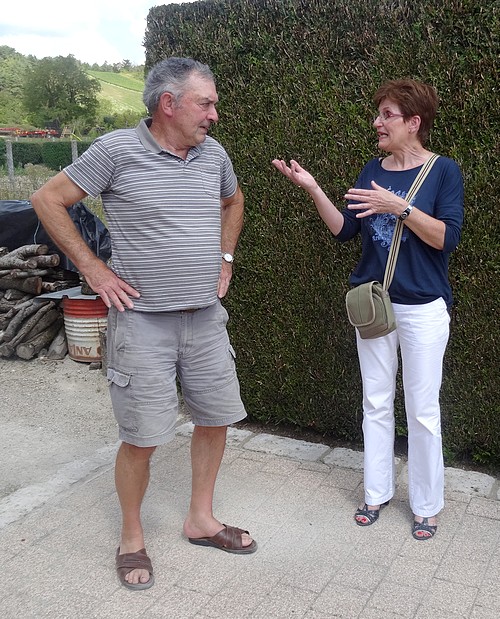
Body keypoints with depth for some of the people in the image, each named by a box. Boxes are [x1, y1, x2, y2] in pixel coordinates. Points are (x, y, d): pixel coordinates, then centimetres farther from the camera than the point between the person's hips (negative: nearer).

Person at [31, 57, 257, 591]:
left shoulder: (214, 154, 6)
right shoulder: (117, 150, -11)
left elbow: (233, 203, 27)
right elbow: (47, 200, -5)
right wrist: (93, 269, -8)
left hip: (206, 318, 6)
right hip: (143, 322, -6)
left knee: (216, 419, 13)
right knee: (143, 439, 2)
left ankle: (200, 520, 34)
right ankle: (132, 538, 27)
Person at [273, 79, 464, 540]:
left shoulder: (443, 170, -7)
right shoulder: (373, 170, 7)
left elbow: (447, 237, -16)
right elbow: (344, 229, 3)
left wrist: (400, 207, -26)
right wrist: (312, 188, -7)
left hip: (423, 308, -4)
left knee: (422, 410, 5)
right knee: (376, 403, 13)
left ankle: (426, 505, 23)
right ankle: (378, 491, 29)